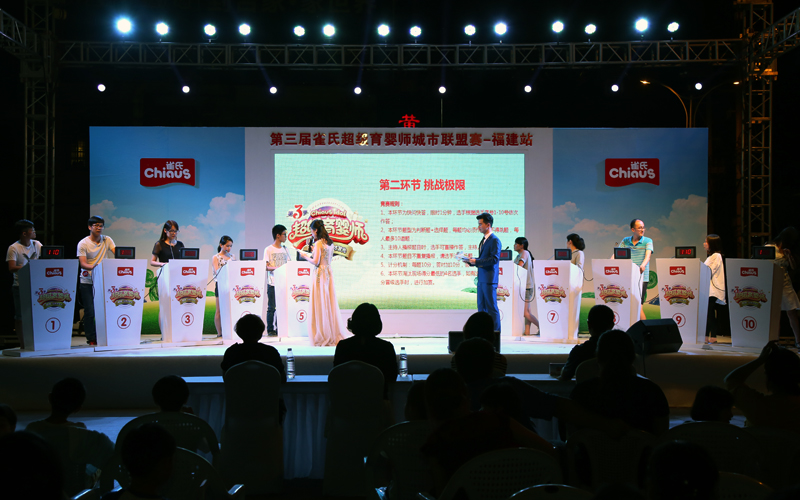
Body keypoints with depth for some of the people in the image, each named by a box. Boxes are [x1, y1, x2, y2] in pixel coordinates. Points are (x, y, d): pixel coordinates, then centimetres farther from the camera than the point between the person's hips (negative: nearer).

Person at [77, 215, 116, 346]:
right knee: (89, 312, -2)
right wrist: (93, 267, -34)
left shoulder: (107, 240, 5)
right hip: (87, 282, -3)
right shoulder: (83, 243, -5)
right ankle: (91, 339, 8)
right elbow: (83, 264, -13)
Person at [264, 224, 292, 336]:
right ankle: (270, 330, 5)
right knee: (271, 307, -1)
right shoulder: (268, 249, -1)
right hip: (272, 283, -5)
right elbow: (267, 267, -6)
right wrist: (276, 268, -22)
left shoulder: (285, 249, 15)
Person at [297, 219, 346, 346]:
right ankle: (334, 335, 15)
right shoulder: (330, 242, 11)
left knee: (320, 305, -2)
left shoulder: (318, 243, -12)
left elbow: (316, 262, -16)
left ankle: (323, 337, 2)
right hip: (329, 273, 8)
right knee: (330, 304, 11)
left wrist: (306, 256, 0)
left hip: (320, 274, -8)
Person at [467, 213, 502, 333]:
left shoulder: (495, 240, -11)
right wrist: (472, 261, 7)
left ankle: (495, 331, 0)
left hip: (489, 279, -10)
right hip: (481, 278, 10)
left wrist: (476, 261, -19)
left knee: (491, 306, -5)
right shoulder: (483, 240, 19)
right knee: (481, 306, 12)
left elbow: (494, 259, -19)